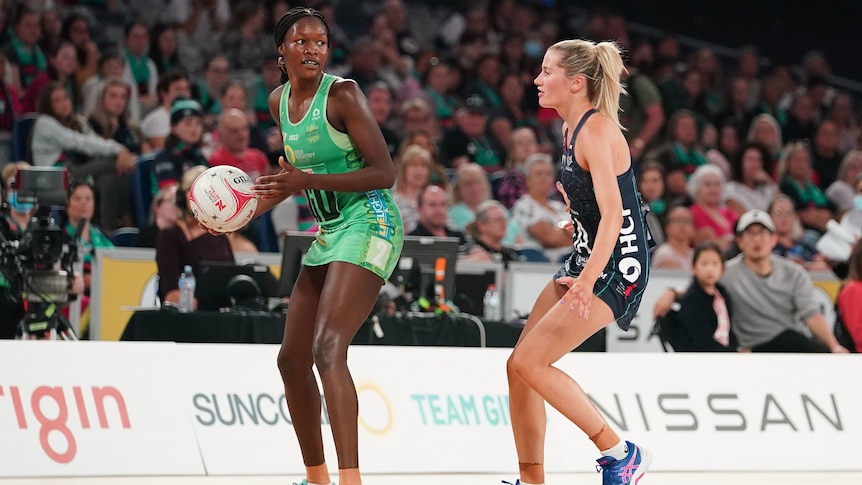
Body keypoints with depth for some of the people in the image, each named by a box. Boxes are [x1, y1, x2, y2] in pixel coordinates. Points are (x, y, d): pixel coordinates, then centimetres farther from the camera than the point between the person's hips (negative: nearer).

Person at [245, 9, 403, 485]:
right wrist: (250, 210, 15)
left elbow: (384, 173, -18)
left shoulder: (342, 93, -14)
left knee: (328, 349, -24)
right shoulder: (279, 101, 9)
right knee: (292, 359, 10)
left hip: (368, 226, -9)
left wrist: (309, 181, -26)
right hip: (328, 231, 9)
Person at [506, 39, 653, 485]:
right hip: (585, 260, 10)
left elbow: (612, 214, -28)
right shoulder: (573, 129, 10)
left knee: (529, 362, -15)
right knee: (518, 366, 5)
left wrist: (588, 279, -37)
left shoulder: (597, 130, -18)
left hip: (616, 266, -10)